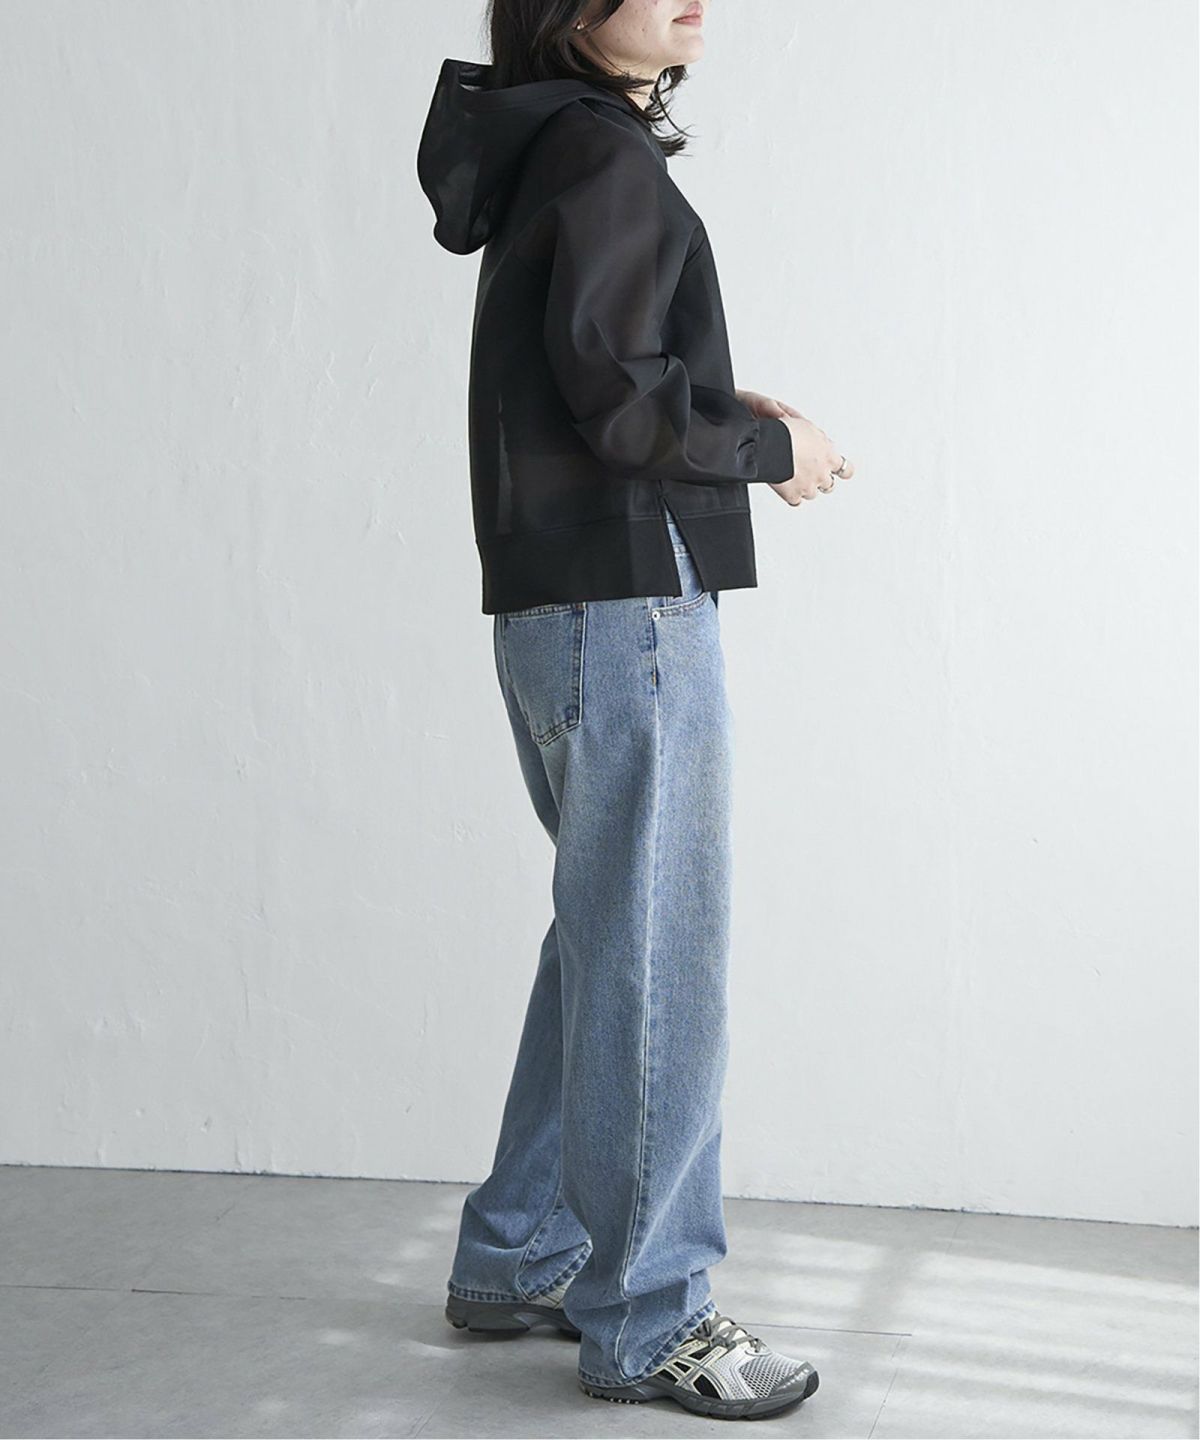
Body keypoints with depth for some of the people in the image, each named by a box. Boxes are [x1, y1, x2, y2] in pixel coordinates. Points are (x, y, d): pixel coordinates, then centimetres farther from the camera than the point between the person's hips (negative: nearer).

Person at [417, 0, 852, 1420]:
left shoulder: (551, 154, 17)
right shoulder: (603, 155, -12)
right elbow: (616, 396, -20)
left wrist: (722, 409, 8)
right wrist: (771, 445, -6)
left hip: (559, 609, 10)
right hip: (626, 604, -10)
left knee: (608, 942, 17)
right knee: (655, 959, -4)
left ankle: (519, 1259, 26)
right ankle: (644, 1316, 4)